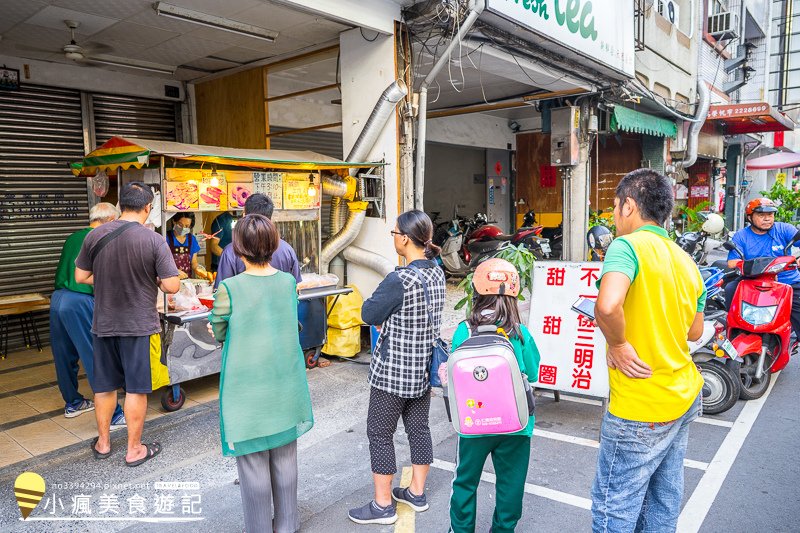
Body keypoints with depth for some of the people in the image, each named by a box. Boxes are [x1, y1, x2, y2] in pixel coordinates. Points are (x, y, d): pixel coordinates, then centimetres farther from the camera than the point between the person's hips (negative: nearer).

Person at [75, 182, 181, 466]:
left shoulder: (95, 235, -4)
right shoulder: (154, 240, -16)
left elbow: (81, 276, 4)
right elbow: (172, 286, -17)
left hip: (104, 323, 4)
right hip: (139, 325, -4)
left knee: (104, 385, 18)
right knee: (136, 388, 7)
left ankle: (103, 442, 34)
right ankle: (134, 449, 19)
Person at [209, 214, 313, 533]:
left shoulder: (229, 289, -16)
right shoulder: (289, 282, -4)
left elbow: (218, 333, -2)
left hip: (248, 390, -4)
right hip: (286, 384, 4)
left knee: (253, 462, 11)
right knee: (285, 458, 17)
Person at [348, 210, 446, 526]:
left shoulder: (400, 280, -25)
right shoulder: (437, 273, 0)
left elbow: (369, 314, -14)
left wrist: (383, 320, 4)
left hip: (393, 370, -8)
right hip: (424, 367, 8)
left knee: (380, 434, 7)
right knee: (418, 429, 18)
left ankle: (383, 505, 19)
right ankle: (417, 493, 33)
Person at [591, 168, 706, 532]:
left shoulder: (628, 246, -17)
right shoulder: (685, 260, 7)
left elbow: (607, 306, -36)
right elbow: (694, 332, 16)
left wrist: (617, 344, -19)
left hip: (640, 408, -8)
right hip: (685, 397, 9)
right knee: (664, 500, 22)